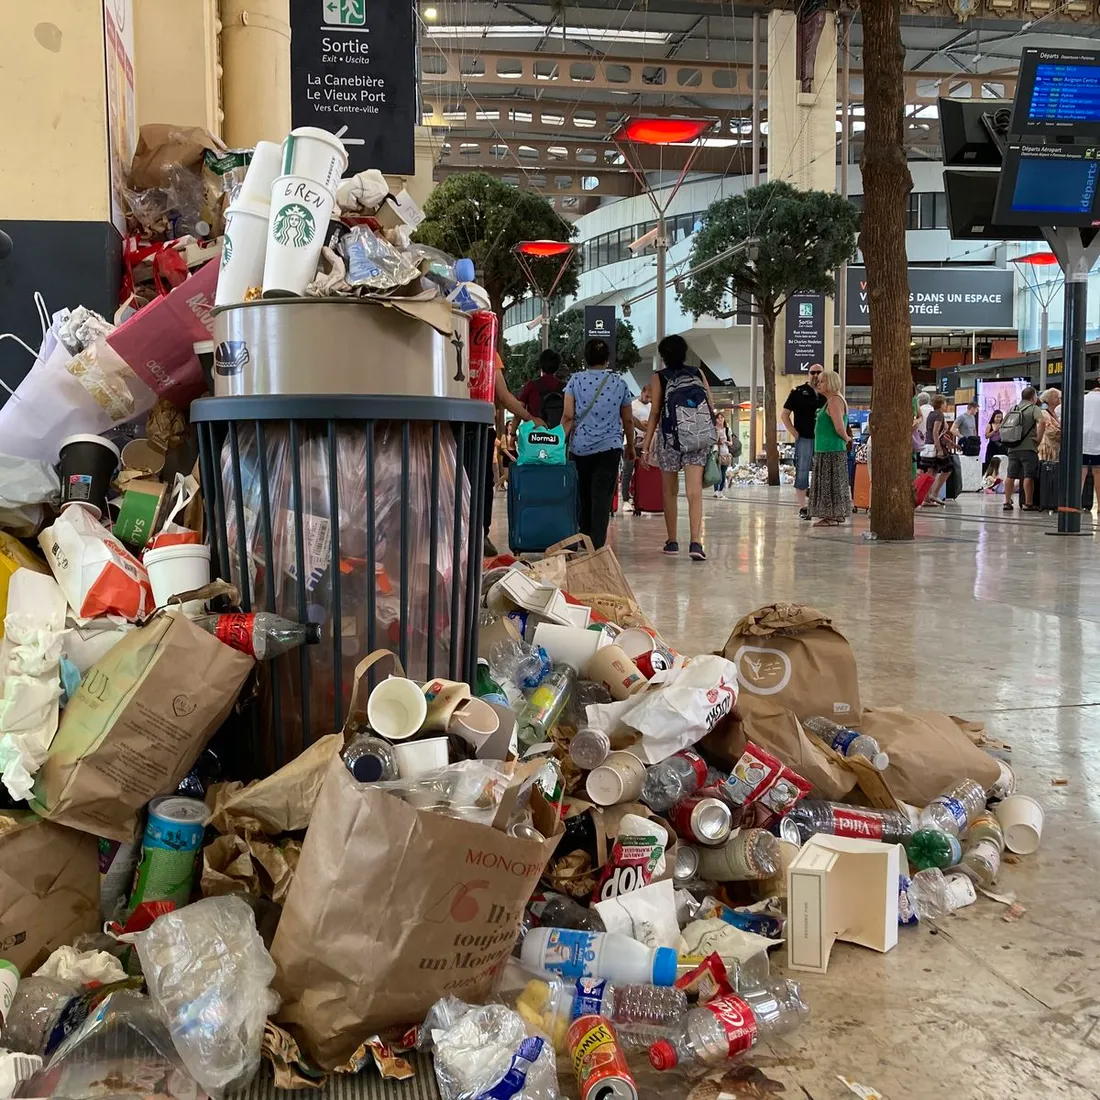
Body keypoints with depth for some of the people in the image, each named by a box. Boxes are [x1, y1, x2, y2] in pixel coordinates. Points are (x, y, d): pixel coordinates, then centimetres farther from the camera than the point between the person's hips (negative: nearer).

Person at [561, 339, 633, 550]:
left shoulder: (576, 380, 1)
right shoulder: (619, 383, 5)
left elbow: (568, 416, -6)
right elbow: (628, 419, 13)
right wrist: (630, 445, 25)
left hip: (580, 447, 1)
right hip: (609, 447, -1)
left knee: (584, 495, 14)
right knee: (602, 496, -4)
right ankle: (597, 543, -13)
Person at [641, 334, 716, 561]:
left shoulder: (659, 378, 4)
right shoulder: (697, 373, 12)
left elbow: (655, 413, -2)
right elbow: (711, 406, 10)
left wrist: (646, 447, -1)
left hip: (672, 435, -1)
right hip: (700, 436, 2)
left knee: (670, 491, 13)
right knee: (695, 491, -3)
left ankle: (672, 541, 18)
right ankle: (696, 543, -16)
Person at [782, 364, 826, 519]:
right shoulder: (798, 392, 0)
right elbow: (785, 414, 2)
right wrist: (794, 433, -7)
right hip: (804, 439, -4)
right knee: (802, 472, -2)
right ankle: (802, 508, 2)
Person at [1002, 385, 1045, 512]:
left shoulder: (1013, 409, 16)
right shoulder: (1034, 408, -2)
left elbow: (1002, 426, 18)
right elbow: (1041, 422, -19)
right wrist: (1038, 439, -10)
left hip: (1013, 448, 6)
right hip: (1028, 447, -5)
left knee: (1011, 475, 8)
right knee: (1029, 476, -3)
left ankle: (1007, 502, 8)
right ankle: (1028, 504, -4)